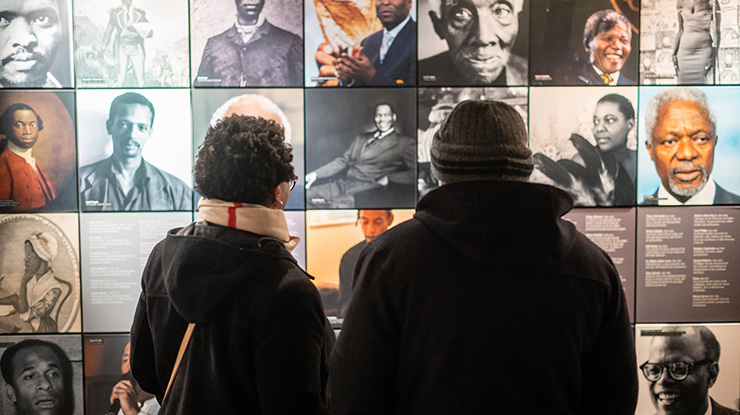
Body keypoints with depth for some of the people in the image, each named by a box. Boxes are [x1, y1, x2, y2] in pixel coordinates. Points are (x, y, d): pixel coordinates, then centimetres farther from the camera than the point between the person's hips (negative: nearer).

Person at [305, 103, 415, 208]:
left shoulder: (405, 143, 7)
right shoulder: (361, 139, 26)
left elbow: (414, 174, -4)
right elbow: (342, 160, 23)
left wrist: (388, 179, -18)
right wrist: (316, 174, 9)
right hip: (342, 184, 6)